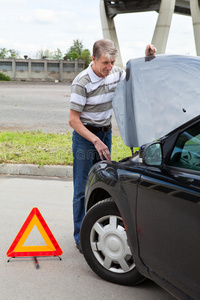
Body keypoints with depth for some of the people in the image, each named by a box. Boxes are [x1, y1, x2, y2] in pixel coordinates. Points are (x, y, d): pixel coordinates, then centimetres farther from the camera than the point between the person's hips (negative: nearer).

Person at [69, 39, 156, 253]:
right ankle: (81, 237, 10)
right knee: (83, 189, -1)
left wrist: (147, 58, -4)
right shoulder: (82, 82, -20)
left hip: (106, 133, 6)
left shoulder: (116, 74, -3)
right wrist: (96, 141, -27)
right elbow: (73, 120, -19)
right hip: (85, 135, -6)